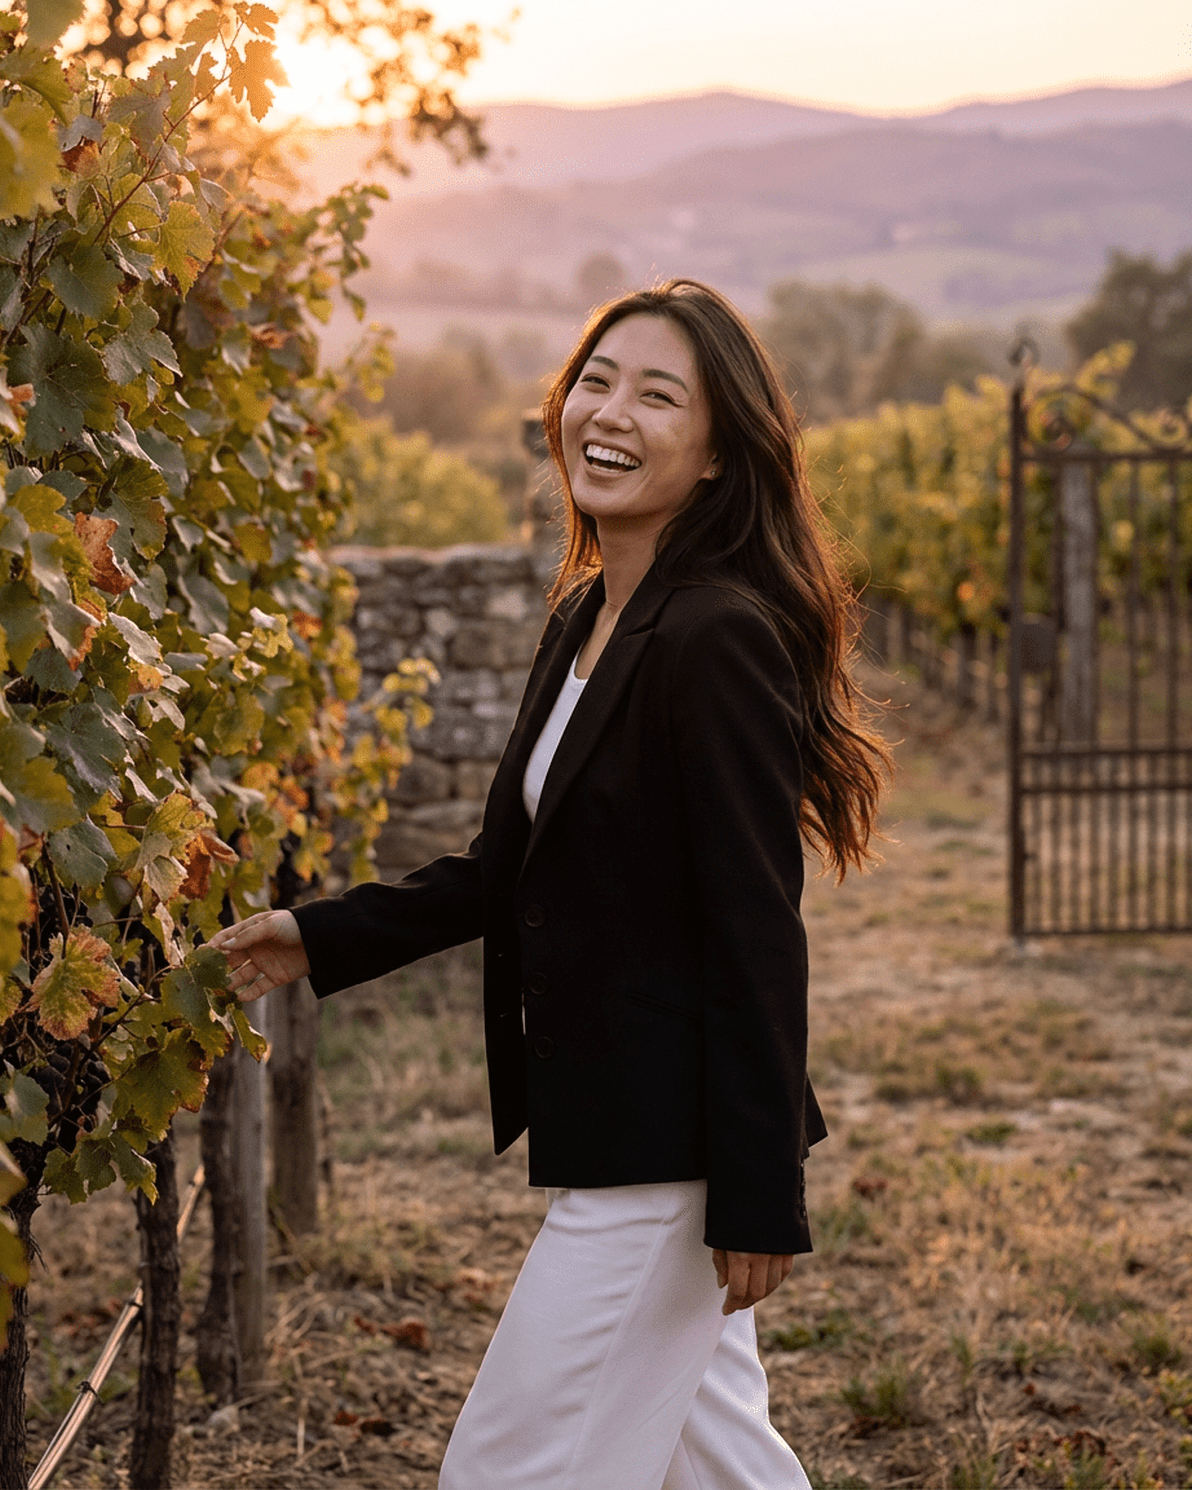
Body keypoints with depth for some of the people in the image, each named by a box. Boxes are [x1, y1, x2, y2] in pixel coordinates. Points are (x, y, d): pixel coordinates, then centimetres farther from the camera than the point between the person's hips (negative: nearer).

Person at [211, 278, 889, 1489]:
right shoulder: (580, 620, 9)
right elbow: (517, 865, 19)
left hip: (669, 1146, -9)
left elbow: (755, 935, -21)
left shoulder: (720, 639, -19)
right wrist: (324, 938, 15)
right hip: (606, 1128, 9)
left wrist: (759, 1197, -20)